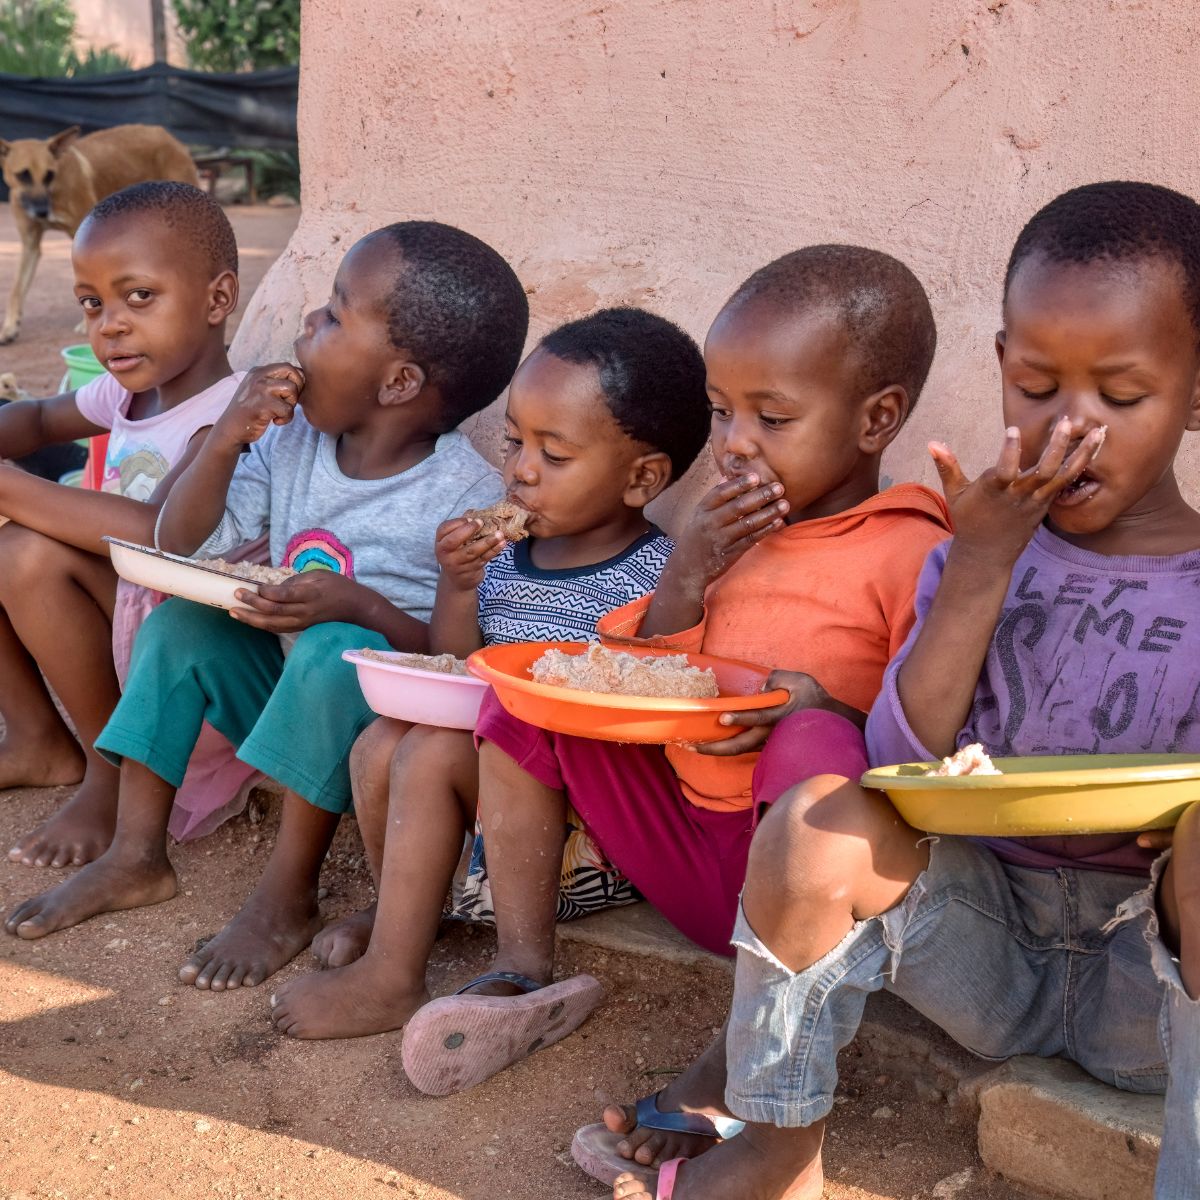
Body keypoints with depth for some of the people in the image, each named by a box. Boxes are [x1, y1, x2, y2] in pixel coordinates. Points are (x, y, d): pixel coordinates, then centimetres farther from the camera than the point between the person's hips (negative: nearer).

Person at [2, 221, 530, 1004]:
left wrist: (361, 606, -35)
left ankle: (290, 897, -18)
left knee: (336, 650, -34)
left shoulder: (469, 497, -20)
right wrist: (225, 444, -12)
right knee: (181, 621, -6)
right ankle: (138, 857, 2)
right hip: (291, 700, 7)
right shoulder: (293, 441, 0)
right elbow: (183, 544, 4)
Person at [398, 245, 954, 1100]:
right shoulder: (734, 532, 10)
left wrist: (824, 707, -27)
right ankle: (523, 978, -2)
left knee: (814, 745, -36)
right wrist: (685, 578, -7)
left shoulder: (910, 555, -11)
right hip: (679, 845, 7)